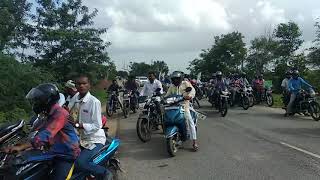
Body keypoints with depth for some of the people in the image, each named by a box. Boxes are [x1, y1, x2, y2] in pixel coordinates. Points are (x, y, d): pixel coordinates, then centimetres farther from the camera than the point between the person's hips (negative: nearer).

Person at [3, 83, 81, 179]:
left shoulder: (60, 113, -22)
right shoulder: (50, 113, 11)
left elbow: (47, 134, -32)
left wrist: (21, 147, -37)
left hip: (67, 154, -10)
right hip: (55, 151, 10)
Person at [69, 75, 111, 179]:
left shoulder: (94, 102, -18)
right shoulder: (76, 100, 5)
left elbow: (97, 126, -22)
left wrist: (77, 124, -29)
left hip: (95, 139, -8)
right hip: (82, 138, 8)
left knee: (80, 163, -25)